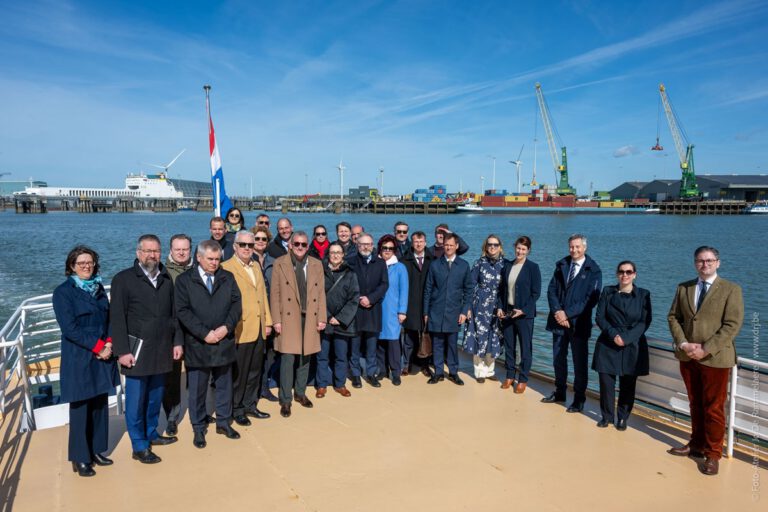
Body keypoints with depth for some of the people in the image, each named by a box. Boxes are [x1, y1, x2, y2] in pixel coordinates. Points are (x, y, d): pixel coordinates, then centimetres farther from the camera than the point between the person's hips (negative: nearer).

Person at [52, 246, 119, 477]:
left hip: (103, 356, 5)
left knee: (100, 405, 11)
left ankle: (96, 450, 25)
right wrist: (97, 346, -15)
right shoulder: (63, 292, -7)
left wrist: (108, 344, -6)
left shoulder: (98, 288, 10)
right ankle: (80, 458, 16)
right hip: (79, 359, -5)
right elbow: (69, 328, -14)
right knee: (80, 408, 3)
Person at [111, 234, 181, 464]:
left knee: (156, 396, 14)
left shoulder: (166, 279, 9)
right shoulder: (123, 279, -6)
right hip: (137, 350, -5)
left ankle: (151, 434, 30)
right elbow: (117, 318, -8)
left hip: (162, 349, 5)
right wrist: (123, 351, -12)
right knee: (136, 399, 2)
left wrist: (177, 342, 10)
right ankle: (139, 446, 13)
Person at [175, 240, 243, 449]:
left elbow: (236, 304, 1)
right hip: (197, 345, -2)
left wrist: (226, 327, -14)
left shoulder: (228, 277, 6)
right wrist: (205, 333, -16)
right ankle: (198, 428, 23)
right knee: (197, 389, 8)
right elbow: (183, 311, -10)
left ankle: (224, 422, 29)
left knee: (224, 385, 14)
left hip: (224, 342, 3)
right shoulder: (184, 280, -3)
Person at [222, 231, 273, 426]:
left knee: (255, 371, 15)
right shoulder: (226, 267, -10)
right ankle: (237, 409, 21)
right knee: (239, 373, 6)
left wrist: (268, 321, 13)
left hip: (259, 329, 7)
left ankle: (250, 404, 29)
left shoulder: (256, 266, 14)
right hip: (240, 330, -7)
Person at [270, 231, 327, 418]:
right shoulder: (280, 263, -1)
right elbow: (275, 294, -3)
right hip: (288, 319, -3)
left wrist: (321, 318, 1)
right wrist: (276, 320, -9)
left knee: (305, 357, 12)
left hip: (310, 318, 3)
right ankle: (285, 400, 10)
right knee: (288, 359, -2)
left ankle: (300, 393, 29)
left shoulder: (316, 265, 8)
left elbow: (321, 293, 7)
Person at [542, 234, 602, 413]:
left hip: (578, 323, -4)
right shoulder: (562, 265, 8)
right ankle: (559, 392, 30)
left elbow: (591, 299, -12)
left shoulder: (593, 270, -6)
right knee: (558, 358, 14)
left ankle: (579, 399, 17)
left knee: (580, 362, 5)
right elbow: (551, 289, 4)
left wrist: (567, 313, -17)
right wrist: (557, 312, -11)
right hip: (559, 320, 5)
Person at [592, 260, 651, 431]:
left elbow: (645, 321, -3)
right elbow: (599, 317, 1)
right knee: (606, 382, 0)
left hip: (632, 346, 0)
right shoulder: (607, 292, 4)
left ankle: (622, 418, 22)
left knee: (627, 385, 5)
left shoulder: (643, 294, 2)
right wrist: (613, 335, -14)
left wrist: (626, 338, -14)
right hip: (608, 344, 1)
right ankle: (606, 416, 19)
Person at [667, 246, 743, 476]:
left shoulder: (731, 289, -6)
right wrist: (683, 343, -9)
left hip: (715, 358, -4)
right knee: (695, 404, 16)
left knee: (713, 408, 4)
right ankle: (697, 444, 30)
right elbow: (673, 317, 7)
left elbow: (732, 325, -13)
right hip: (688, 357, 4)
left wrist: (706, 349, -18)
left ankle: (713, 454, 16)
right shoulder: (683, 287, 7)